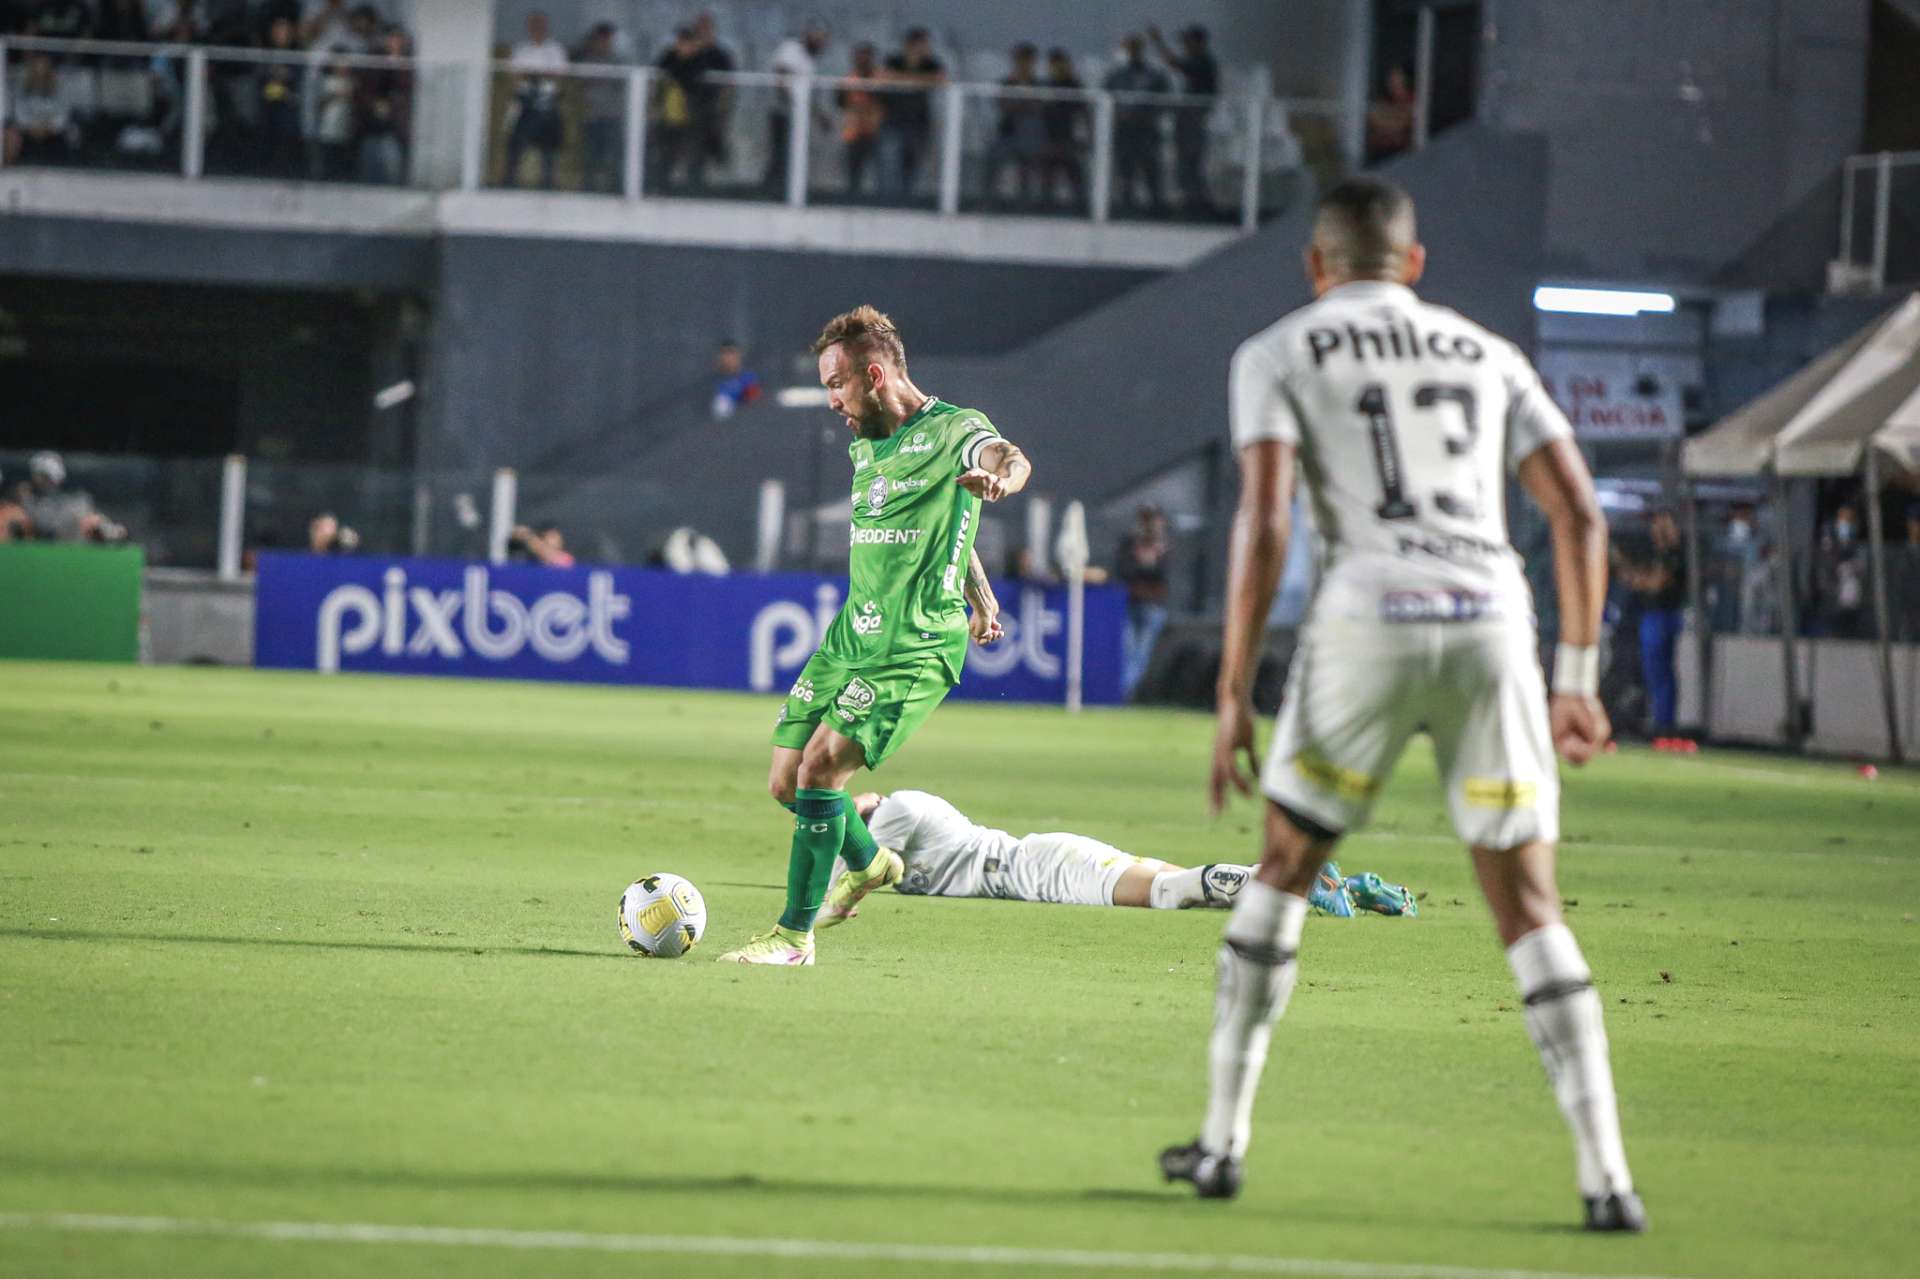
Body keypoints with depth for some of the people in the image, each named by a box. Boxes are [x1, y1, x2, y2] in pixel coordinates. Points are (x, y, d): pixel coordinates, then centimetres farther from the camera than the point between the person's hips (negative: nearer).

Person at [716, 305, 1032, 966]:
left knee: (820, 764, -21)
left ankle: (796, 935, -10)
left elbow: (1010, 459, -32)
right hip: (851, 634, 8)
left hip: (918, 646, -8)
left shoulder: (953, 431, -8)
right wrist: (979, 594, 37)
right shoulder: (864, 447, 17)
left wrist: (998, 476, -56)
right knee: (786, 780, 6)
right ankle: (869, 862, 36)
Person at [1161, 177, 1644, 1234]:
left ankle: (1222, 1141, 20)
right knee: (1528, 908, 5)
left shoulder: (1277, 354, 11)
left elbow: (1262, 523, -3)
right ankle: (1607, 1177, -6)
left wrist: (1233, 697, -1)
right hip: (1494, 626, 2)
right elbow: (1579, 518, 12)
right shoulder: (1488, 356, 22)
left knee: (1283, 870, 18)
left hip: (1369, 621, -2)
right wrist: (1578, 680, 15)